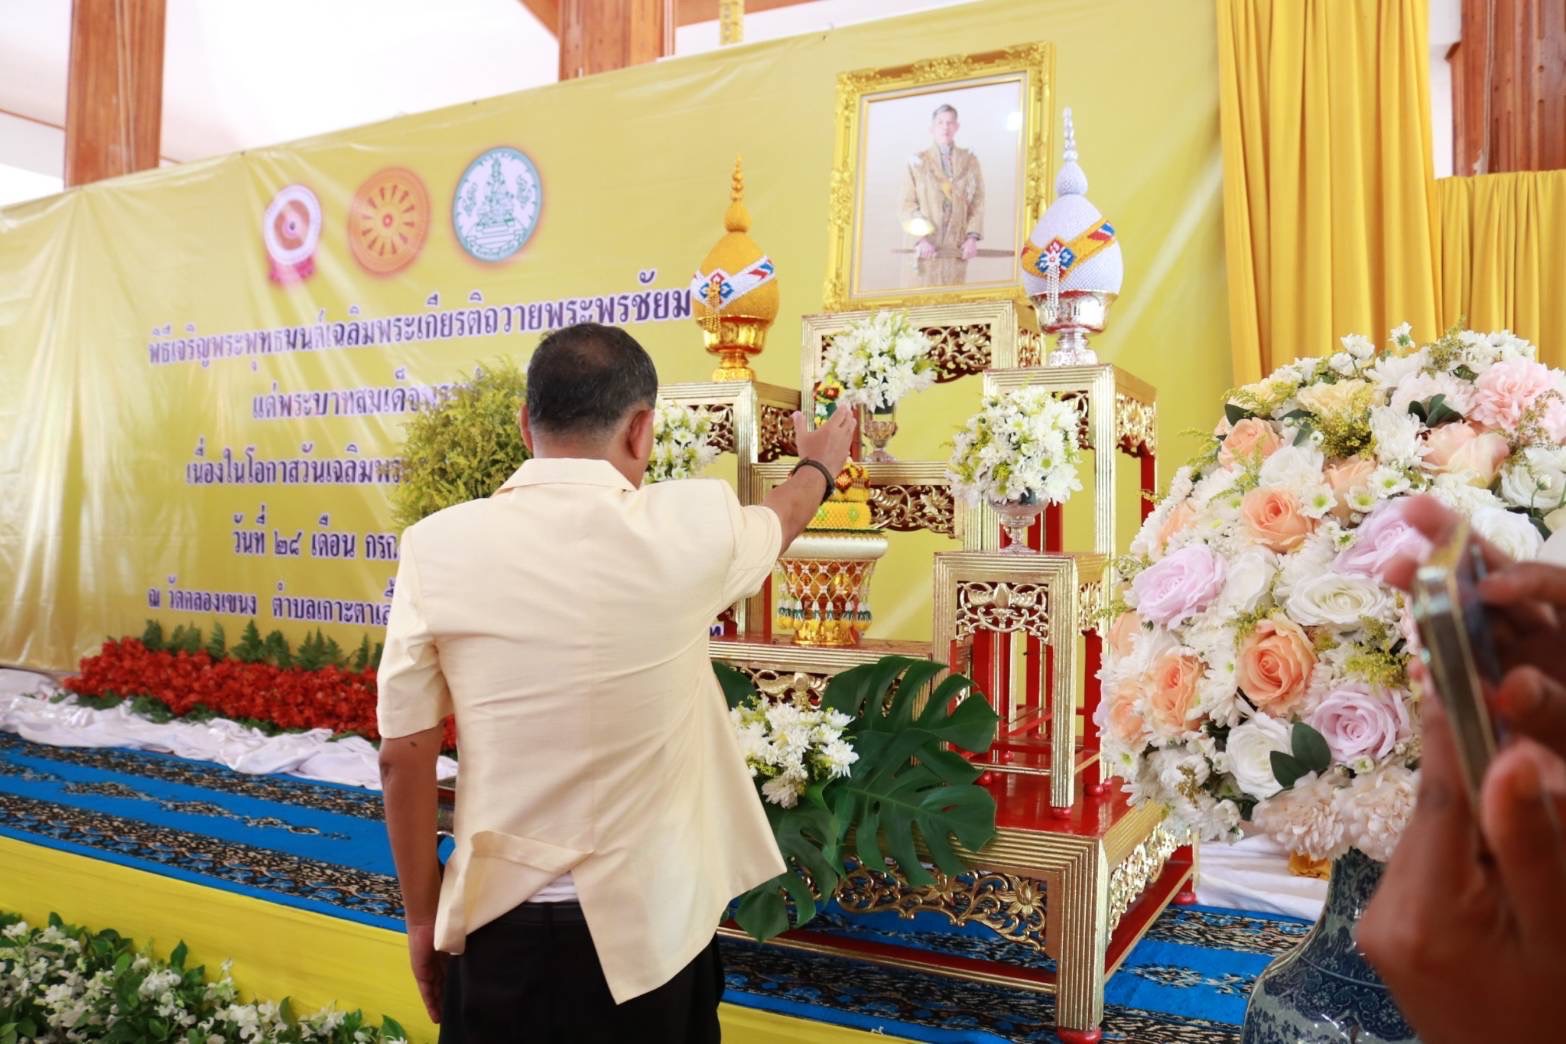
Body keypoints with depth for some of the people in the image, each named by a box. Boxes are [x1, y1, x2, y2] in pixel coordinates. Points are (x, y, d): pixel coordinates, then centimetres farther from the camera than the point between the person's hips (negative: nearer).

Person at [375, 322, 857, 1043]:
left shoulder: (437, 547, -9)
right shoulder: (688, 527, -11)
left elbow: (403, 755, -4)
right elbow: (779, 517, 12)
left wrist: (422, 914, 10)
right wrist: (820, 465, 35)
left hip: (501, 918, 1)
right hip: (646, 918, 0)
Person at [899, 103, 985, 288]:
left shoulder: (970, 161, 11)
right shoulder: (918, 162, 5)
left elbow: (978, 203, 7)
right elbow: (908, 204, 0)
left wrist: (972, 237, -6)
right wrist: (921, 238, -12)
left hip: (958, 248, 2)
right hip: (928, 246, -2)